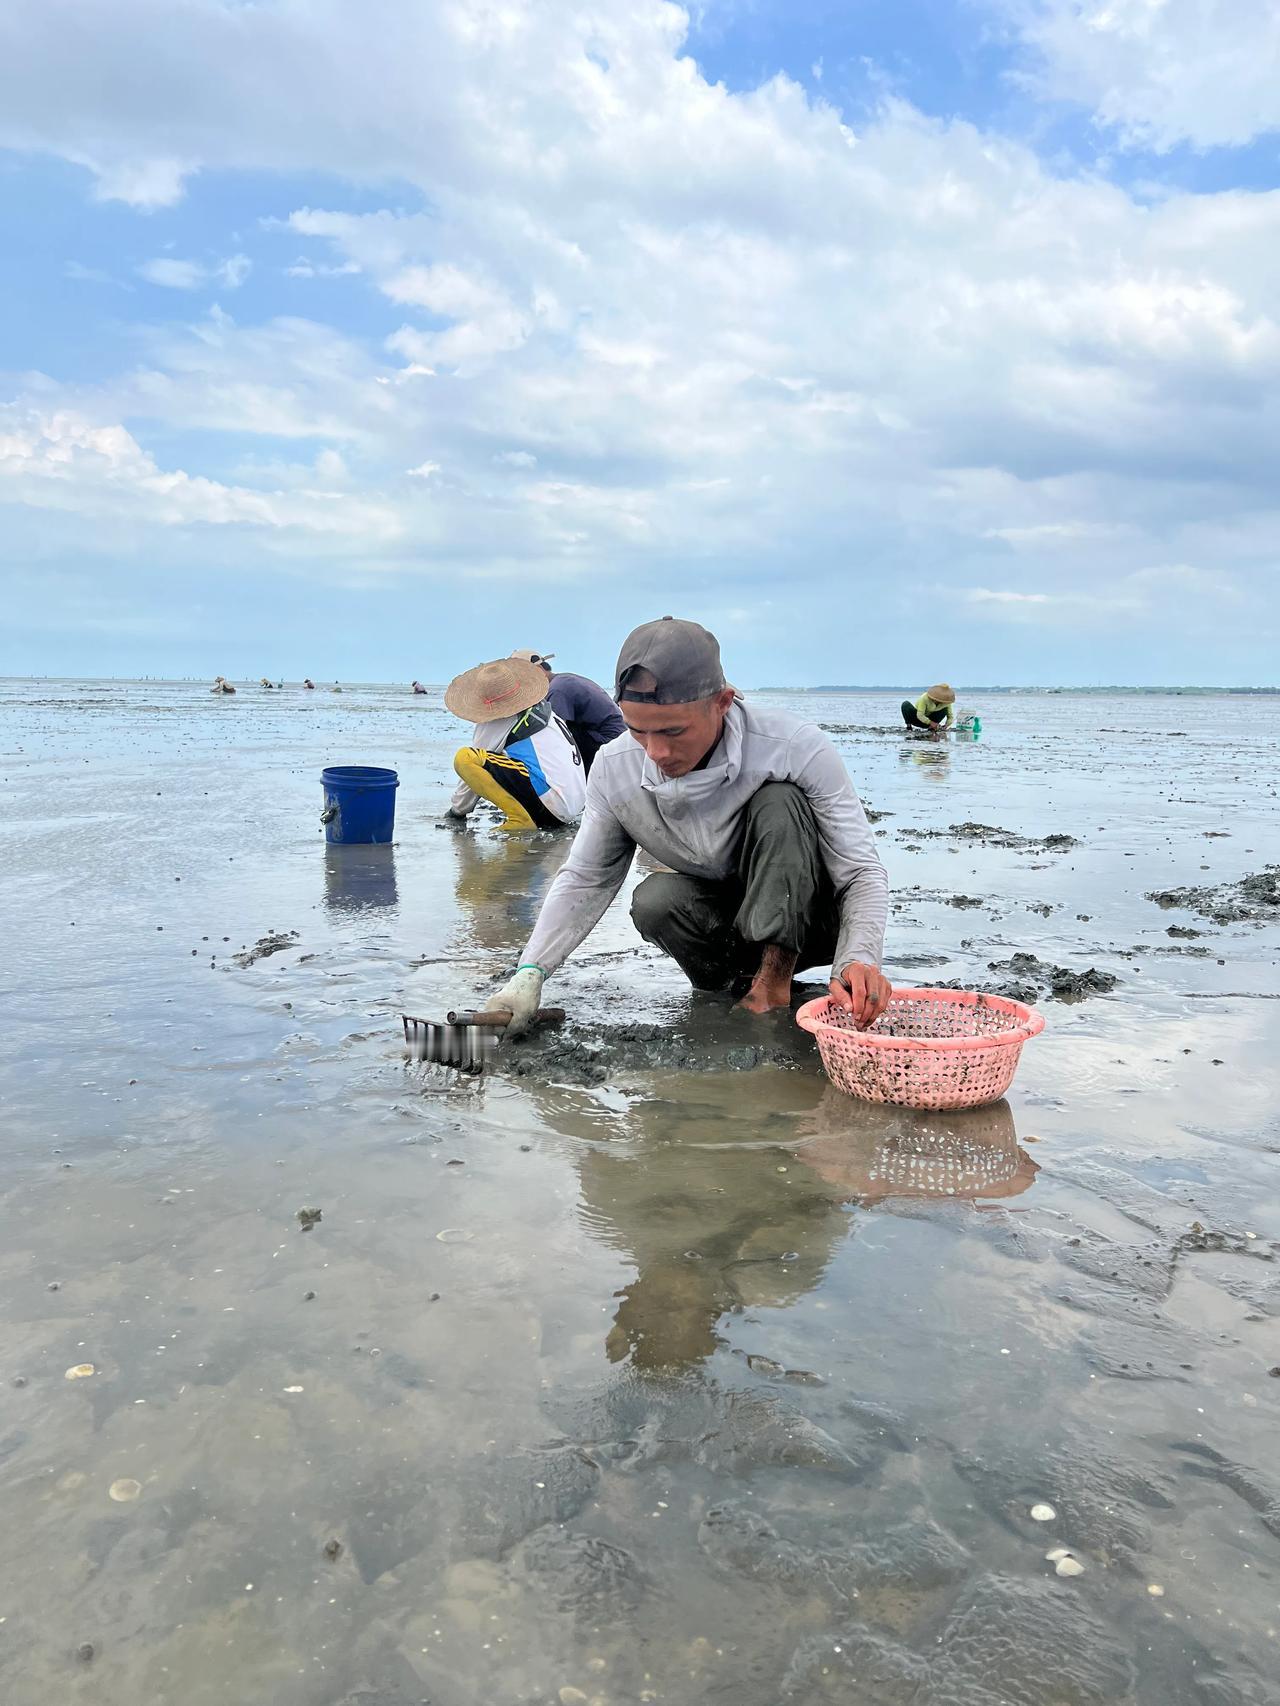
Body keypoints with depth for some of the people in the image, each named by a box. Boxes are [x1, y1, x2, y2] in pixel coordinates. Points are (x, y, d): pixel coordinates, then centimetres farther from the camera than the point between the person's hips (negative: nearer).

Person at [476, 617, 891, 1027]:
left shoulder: (798, 749, -26)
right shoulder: (613, 769, -14)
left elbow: (861, 873, -21)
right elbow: (583, 880, -3)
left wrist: (858, 959, -42)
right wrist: (530, 973, -16)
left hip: (810, 923, -2)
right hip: (729, 927, 3)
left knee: (779, 801, -28)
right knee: (654, 899, -29)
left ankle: (775, 978, -23)